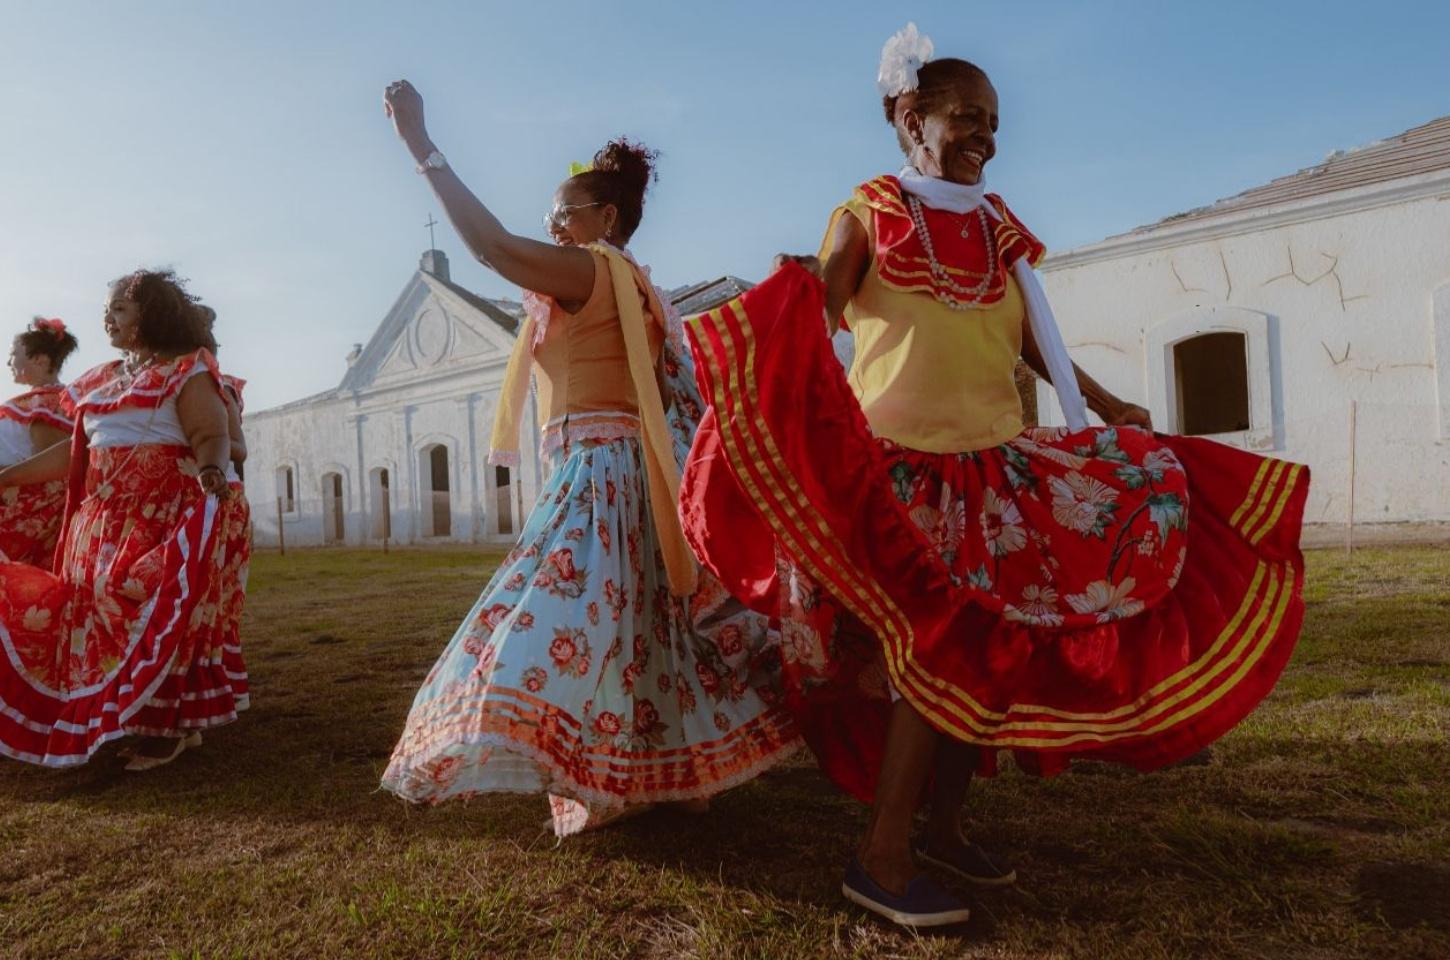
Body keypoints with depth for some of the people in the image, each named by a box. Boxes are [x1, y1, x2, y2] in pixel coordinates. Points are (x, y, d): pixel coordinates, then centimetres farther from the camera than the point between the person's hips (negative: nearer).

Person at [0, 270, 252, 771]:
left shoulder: (187, 370, -4)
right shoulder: (102, 380, 16)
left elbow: (212, 436, -16)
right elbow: (75, 451, 19)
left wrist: (210, 470, -37)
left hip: (167, 515, -7)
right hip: (107, 518, 8)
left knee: (156, 611, -9)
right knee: (102, 607, 7)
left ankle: (170, 723, 1)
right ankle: (172, 717, 15)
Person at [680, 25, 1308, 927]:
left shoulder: (997, 225, 17)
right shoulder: (866, 215, 1)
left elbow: (1034, 337, 21)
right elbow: (811, 320, -9)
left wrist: (1101, 401, 19)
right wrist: (790, 298, -31)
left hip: (997, 461, 7)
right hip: (903, 463, -7)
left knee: (994, 649, 6)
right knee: (945, 651, -11)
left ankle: (943, 825, 22)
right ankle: (882, 856, 1)